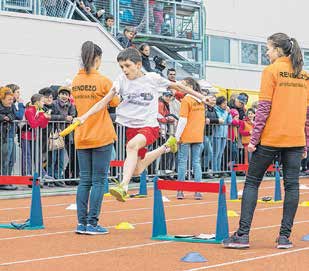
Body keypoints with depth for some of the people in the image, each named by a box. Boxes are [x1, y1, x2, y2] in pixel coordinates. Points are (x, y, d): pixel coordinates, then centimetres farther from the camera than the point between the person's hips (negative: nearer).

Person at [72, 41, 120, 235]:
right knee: (99, 181, 0)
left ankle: (82, 223, 9)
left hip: (81, 138, 5)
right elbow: (116, 103, -1)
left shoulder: (76, 81, 7)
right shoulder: (103, 81, -10)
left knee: (85, 180, 10)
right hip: (102, 137, -5)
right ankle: (92, 223, -1)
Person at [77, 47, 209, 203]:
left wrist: (201, 97, 14)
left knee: (132, 145, -36)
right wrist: (85, 116, -24)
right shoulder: (122, 80, -3)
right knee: (136, 170, 13)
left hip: (149, 126, -4)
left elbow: (176, 86, 8)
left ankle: (123, 186, -40)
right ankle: (166, 147, 38)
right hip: (131, 126, 4)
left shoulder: (152, 78, -5)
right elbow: (104, 101, -10)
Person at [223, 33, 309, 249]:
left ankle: (243, 234, -1)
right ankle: (285, 236, 4)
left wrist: (254, 138, -7)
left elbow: (264, 107, -10)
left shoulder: (271, 71, -5)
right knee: (292, 184, 5)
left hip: (270, 138, -4)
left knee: (252, 182, 3)